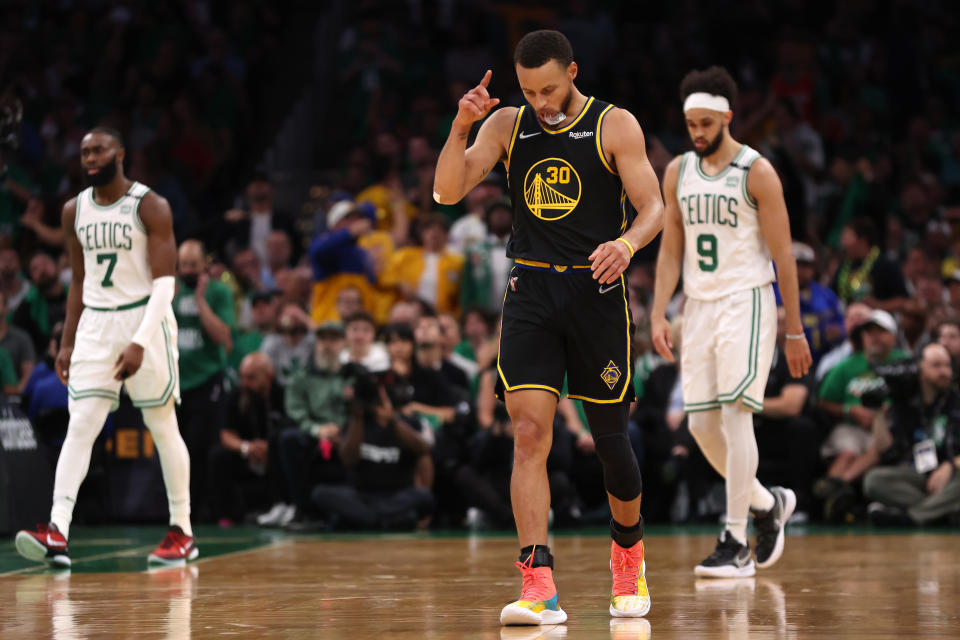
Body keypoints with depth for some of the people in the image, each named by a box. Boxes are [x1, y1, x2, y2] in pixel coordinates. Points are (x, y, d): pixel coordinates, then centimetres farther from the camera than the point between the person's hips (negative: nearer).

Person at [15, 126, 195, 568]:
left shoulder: (150, 207, -9)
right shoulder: (74, 211, 8)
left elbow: (164, 282, -14)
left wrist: (140, 342, -23)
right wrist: (67, 345, 11)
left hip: (146, 320, -4)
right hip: (95, 324, 4)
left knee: (162, 427, 3)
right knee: (80, 426, -8)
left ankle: (182, 532, 15)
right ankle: (57, 534, -19)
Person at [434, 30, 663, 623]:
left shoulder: (615, 125, -2)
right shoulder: (507, 125, 7)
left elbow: (653, 207, -5)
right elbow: (447, 192, 0)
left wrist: (625, 244, -26)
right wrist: (462, 125, -14)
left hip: (596, 290, -2)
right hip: (531, 291, 2)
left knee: (611, 437, 7)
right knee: (529, 433, -12)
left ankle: (629, 551, 35)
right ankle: (539, 589, -16)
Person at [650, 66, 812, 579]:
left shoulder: (757, 172, -7)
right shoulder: (678, 172, 8)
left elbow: (783, 256, -5)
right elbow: (671, 250, 12)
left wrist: (795, 331, -5)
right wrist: (658, 315, 1)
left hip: (747, 303, -6)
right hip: (699, 306, 6)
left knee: (735, 415, -16)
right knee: (702, 425, 3)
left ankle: (735, 543, -13)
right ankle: (768, 504, 27)